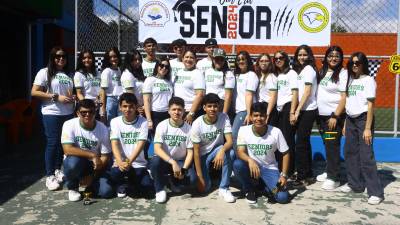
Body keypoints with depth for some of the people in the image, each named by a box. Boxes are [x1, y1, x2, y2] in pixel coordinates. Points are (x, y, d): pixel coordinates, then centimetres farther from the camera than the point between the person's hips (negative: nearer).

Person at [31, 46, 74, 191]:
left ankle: (58, 170, 25)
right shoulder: (45, 72, -3)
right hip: (51, 114, -5)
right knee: (52, 143, -3)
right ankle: (49, 176, 7)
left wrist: (72, 98, -1)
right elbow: (34, 92, -10)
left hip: (68, 114, 5)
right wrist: (56, 97, -15)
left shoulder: (68, 75, 12)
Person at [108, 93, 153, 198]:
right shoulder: (115, 121, -3)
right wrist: (120, 162, -30)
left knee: (147, 187, -17)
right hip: (120, 162, 0)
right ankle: (122, 185, 7)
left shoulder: (143, 122, -6)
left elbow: (140, 145, -15)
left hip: (138, 164, 0)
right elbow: (114, 144, -13)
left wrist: (129, 162, -30)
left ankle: (131, 182, 19)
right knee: (115, 173, -33)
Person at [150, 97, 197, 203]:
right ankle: (160, 189, -7)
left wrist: (183, 169, -20)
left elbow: (190, 152, -5)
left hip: (181, 161, 1)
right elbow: (157, 149, -20)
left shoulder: (188, 128, -6)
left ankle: (174, 181, 11)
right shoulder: (162, 126, -10)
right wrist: (173, 162, -32)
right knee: (155, 161, -35)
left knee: (192, 179, -25)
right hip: (165, 160, -1)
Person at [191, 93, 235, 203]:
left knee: (225, 151, -35)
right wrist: (200, 176, -18)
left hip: (216, 151, 1)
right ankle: (207, 174, 25)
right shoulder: (197, 124, -21)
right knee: (204, 188, -13)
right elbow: (196, 151, -17)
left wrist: (221, 151, -46)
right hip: (202, 155, -1)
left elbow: (230, 141, -23)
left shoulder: (224, 118, -16)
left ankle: (224, 189, -20)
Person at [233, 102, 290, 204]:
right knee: (237, 164, -34)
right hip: (251, 166, 1)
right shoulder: (243, 130, -14)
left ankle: (265, 186, 14)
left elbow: (285, 153, -5)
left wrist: (284, 175, -13)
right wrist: (250, 160, -43)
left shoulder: (276, 132, -15)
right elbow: (240, 152, -21)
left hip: (269, 169, 0)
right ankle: (249, 190, -3)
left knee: (283, 197, -22)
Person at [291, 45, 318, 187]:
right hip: (303, 110, 9)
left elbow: (307, 92, -15)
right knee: (304, 142, 12)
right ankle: (308, 175, 20)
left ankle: (302, 177, -1)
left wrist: (297, 110, -18)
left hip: (308, 110, -9)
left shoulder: (308, 69, -7)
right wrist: (296, 110, 5)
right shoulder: (299, 69, 17)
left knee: (300, 143, -7)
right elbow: (298, 91, 12)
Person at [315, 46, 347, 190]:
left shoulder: (343, 73, -7)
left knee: (333, 146, -5)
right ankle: (329, 172, 26)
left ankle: (334, 178, 1)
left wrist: (335, 116, -18)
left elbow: (344, 97, -13)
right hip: (322, 114, 6)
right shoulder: (322, 72, 13)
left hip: (334, 115, -6)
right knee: (327, 145, 14)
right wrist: (317, 113, 10)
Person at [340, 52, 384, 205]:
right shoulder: (350, 80, 11)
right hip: (350, 120, 6)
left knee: (366, 156, -8)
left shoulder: (368, 80, -6)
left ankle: (376, 192, -1)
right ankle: (355, 184, 22)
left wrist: (367, 128, -15)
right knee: (350, 153, 8)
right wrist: (345, 124, 10)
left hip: (363, 119, -6)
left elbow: (371, 105, -10)